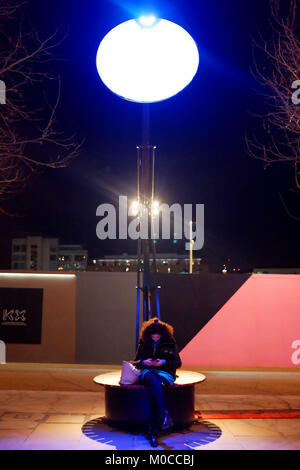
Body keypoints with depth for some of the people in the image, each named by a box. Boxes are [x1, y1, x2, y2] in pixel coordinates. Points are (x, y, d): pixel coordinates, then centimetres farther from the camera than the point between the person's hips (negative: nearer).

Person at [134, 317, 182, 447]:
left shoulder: (170, 344, 9)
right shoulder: (144, 344, 15)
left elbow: (178, 363, 6)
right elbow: (136, 362, 17)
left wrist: (164, 362, -11)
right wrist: (144, 362, -6)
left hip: (165, 373, -1)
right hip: (147, 372, 1)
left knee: (155, 387, -37)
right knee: (153, 380, -39)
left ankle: (153, 431, -39)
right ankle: (165, 414, -52)